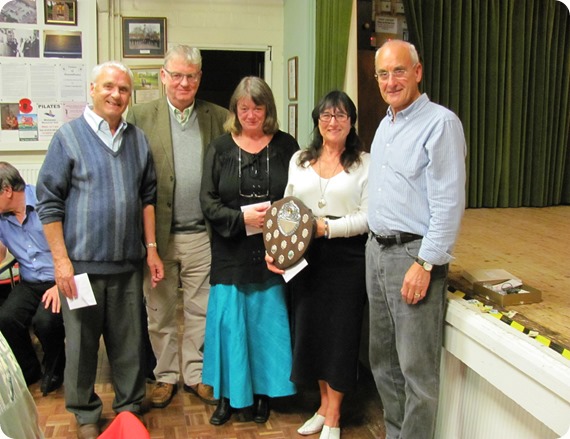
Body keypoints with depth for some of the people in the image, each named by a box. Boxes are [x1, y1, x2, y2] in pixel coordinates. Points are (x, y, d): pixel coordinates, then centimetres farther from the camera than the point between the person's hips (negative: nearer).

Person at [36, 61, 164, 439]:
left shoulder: (138, 139, 9)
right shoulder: (69, 136, -3)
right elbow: (49, 202, -4)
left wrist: (151, 248, 8)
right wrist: (61, 259, -9)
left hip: (128, 264, 3)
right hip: (82, 263, -3)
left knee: (129, 342, 12)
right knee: (82, 342, 9)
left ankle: (130, 407, 30)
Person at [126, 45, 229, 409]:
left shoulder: (219, 118, 5)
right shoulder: (141, 116, 0)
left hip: (201, 235, 1)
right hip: (157, 235, -1)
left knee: (200, 310, 11)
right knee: (160, 311, 12)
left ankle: (195, 373, 28)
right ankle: (166, 375, 29)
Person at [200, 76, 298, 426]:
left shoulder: (286, 146, 4)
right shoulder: (220, 149, 4)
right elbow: (208, 202, -1)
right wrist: (242, 218, -16)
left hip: (273, 253, 0)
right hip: (232, 255, 0)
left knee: (268, 323, 7)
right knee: (230, 323, 5)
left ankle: (264, 392, 24)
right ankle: (228, 394, 20)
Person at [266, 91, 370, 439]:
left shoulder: (365, 163, -3)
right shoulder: (299, 160, 10)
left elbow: (368, 217, -10)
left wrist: (327, 227, -20)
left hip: (346, 257, -4)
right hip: (304, 255, 4)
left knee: (340, 330, 5)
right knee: (311, 327, 10)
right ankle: (325, 405, 30)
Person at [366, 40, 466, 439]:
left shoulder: (440, 123, -12)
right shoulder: (385, 125, 15)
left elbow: (449, 202, -17)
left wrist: (424, 263, -20)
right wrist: (375, 246, 16)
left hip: (414, 255, -8)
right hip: (377, 249, 9)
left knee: (417, 368, 0)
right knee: (383, 358, 17)